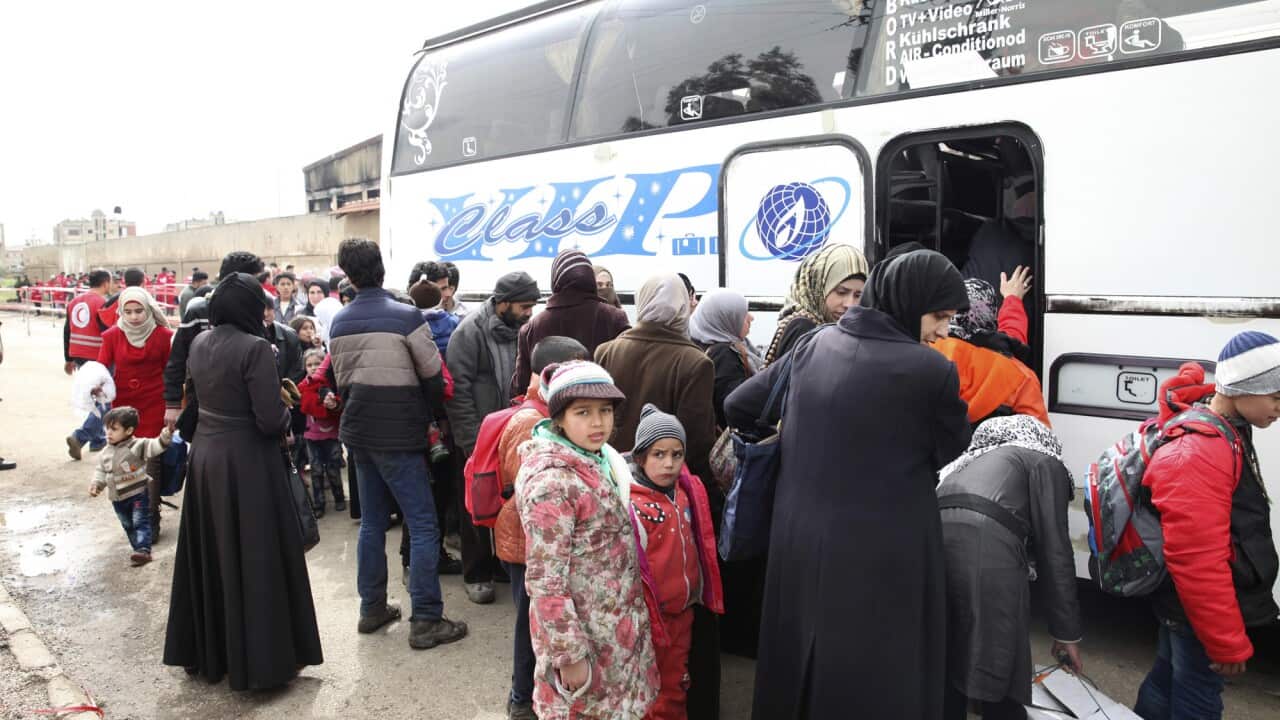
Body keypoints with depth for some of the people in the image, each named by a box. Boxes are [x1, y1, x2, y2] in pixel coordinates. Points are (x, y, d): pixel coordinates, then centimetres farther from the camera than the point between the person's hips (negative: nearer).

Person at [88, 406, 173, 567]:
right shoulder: (107, 452, 4)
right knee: (128, 526, 16)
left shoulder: (137, 446, -15)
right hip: (118, 497, 7)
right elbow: (101, 470, 14)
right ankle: (139, 548, 27)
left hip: (138, 493, -7)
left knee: (141, 522, -8)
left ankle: (143, 550, -12)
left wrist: (166, 434, -43)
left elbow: (156, 446, -27)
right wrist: (96, 484, 0)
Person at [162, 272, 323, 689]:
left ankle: (203, 651, 33)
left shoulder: (199, 343, 4)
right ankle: (260, 659, 15)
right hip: (246, 462, -7)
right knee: (254, 560, 4)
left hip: (205, 455, 8)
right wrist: (285, 413, 0)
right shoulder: (255, 348, -19)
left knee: (209, 556, 19)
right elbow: (270, 420, -21)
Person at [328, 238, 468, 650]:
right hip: (398, 436, -6)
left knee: (373, 521, 17)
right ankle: (425, 621, 1)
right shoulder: (406, 317, -14)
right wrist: (427, 413, 11)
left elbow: (341, 383, 10)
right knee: (423, 525, -1)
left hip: (359, 433, 7)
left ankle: (372, 608, 25)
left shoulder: (339, 323, 4)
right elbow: (434, 376, -8)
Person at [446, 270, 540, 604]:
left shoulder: (520, 330, 3)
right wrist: (471, 439, -19)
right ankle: (476, 574, 20)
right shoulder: (471, 330, -14)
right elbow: (458, 387, -17)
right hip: (475, 439, -5)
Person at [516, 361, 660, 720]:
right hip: (584, 632, -8)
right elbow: (545, 583, -24)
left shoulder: (601, 460, 1)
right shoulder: (552, 480, -25)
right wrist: (570, 656, -21)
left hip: (618, 623, 8)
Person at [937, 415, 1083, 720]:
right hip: (984, 545, -6)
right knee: (1000, 684, 8)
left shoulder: (974, 459, 38)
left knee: (943, 675, 19)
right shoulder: (1045, 463, 21)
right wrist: (1067, 631, 15)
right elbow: (1053, 552, 10)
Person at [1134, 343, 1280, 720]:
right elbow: (1198, 560, -29)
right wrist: (1228, 642, -21)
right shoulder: (1197, 454, -28)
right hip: (1199, 611, -10)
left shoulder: (1223, 433, 6)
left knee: (1169, 680, 23)